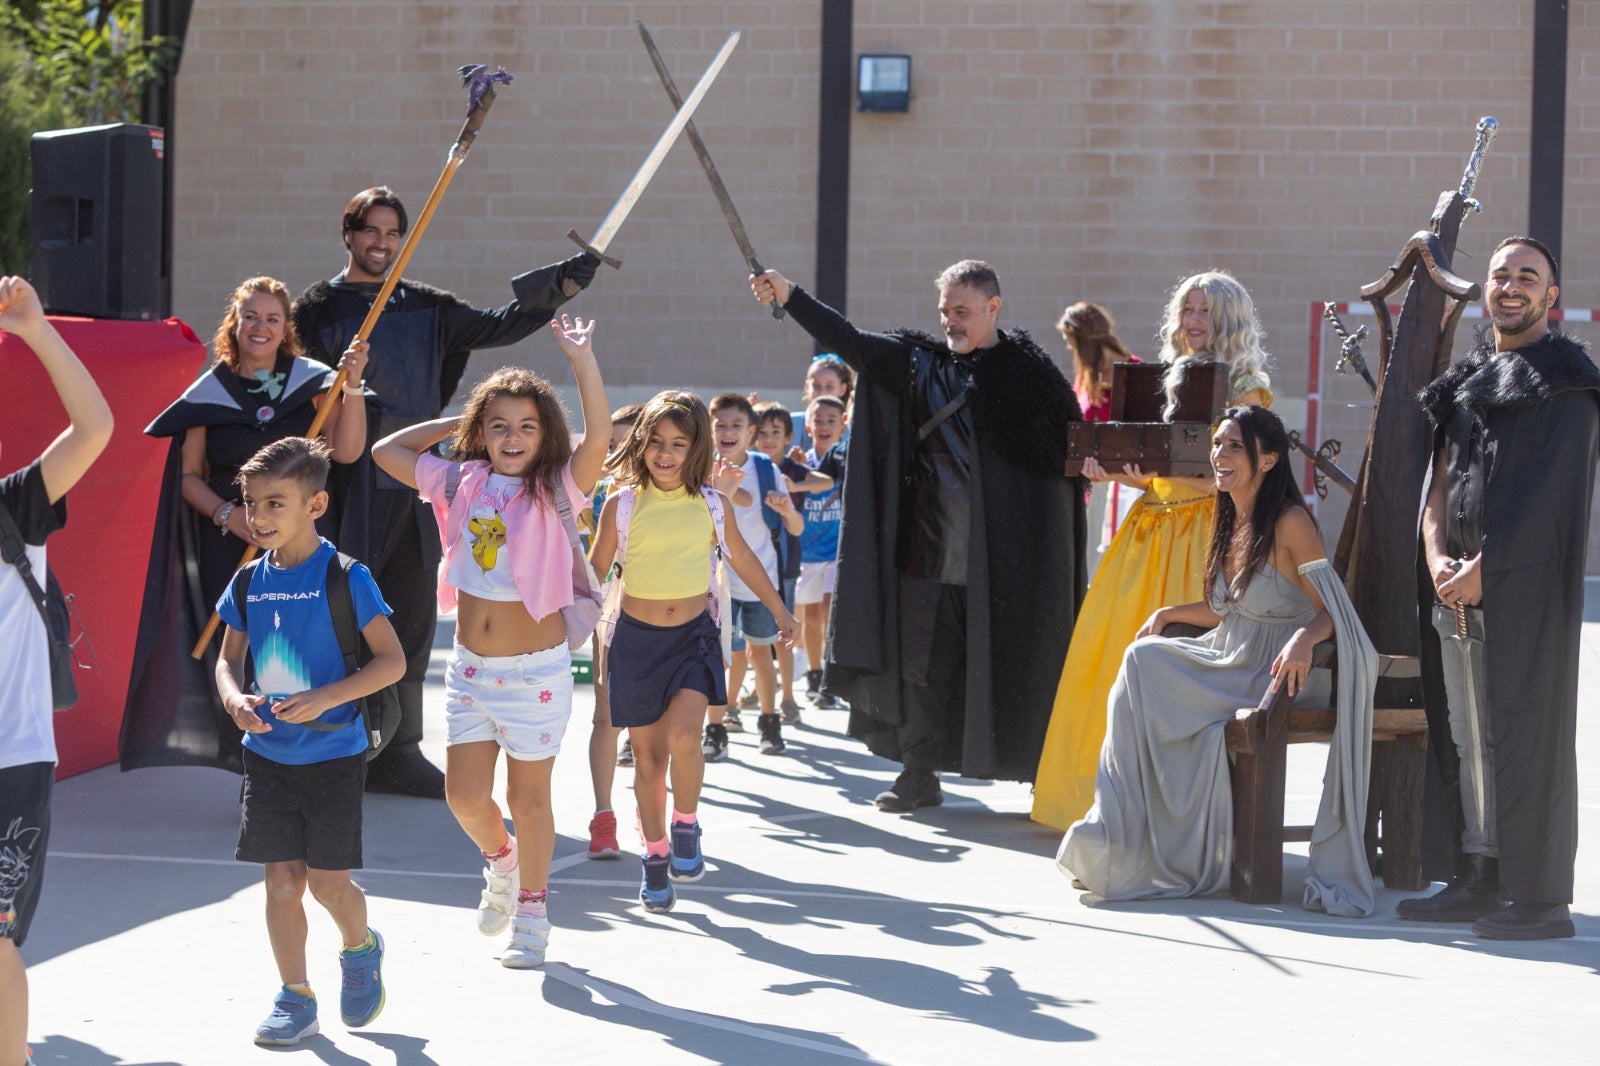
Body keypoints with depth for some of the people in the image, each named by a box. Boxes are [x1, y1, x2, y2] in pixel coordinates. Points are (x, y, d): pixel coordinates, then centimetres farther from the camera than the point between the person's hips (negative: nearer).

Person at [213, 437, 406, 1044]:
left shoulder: (345, 578, -12)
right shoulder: (249, 582, 3)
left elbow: (392, 660, -12)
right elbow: (228, 658, 13)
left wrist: (325, 698, -22)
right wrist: (235, 700, -10)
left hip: (333, 754, -4)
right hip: (267, 753, 4)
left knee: (328, 882, 0)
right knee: (281, 880, 5)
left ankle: (360, 948, 31)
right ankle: (295, 998, 17)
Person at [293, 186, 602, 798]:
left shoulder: (423, 307, 15)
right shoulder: (319, 309, 2)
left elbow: (495, 329, 11)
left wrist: (558, 288, 0)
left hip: (410, 484, 5)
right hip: (351, 483, -5)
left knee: (410, 619, 8)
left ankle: (398, 752, 17)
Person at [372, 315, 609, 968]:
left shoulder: (554, 490, -10)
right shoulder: (462, 482, 2)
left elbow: (597, 439, -27)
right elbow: (386, 451, 9)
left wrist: (582, 359, -35)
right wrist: (457, 422, 6)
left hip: (535, 668, -4)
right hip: (470, 664, 4)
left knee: (528, 798, 7)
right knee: (465, 796, 5)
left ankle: (531, 913, 24)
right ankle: (500, 861, 36)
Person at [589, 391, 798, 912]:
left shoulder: (712, 503, 1)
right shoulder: (622, 505, -4)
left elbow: (742, 559, 15)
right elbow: (595, 573, 5)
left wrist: (780, 611, 24)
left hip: (694, 635, 0)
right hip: (637, 638, 0)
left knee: (682, 735, -22)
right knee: (648, 755, 6)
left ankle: (686, 825, 3)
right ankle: (655, 855, 21)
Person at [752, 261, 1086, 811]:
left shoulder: (1029, 369, -1)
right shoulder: (921, 361, 8)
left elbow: (1071, 446, 2)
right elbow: (850, 342, 3)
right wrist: (790, 296, -4)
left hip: (1004, 552, -4)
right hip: (931, 548, 4)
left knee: (1014, 662, 1)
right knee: (924, 662, 6)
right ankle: (920, 774, 15)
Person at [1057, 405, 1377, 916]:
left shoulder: (1290, 522, -12)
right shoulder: (1230, 520, 12)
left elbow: (1332, 609, -16)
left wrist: (1305, 636, -35)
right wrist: (1167, 614, 11)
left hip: (1271, 674, -8)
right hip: (1228, 661, 8)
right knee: (1144, 659, -15)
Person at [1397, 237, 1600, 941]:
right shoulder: (1467, 381, 19)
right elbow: (1440, 479, 14)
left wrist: (1484, 567, -15)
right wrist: (1437, 558, -3)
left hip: (1525, 587, -7)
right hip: (1454, 590, 7)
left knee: (1526, 735, -7)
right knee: (1466, 737, 8)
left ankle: (1543, 899, -3)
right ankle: (1478, 880, 15)